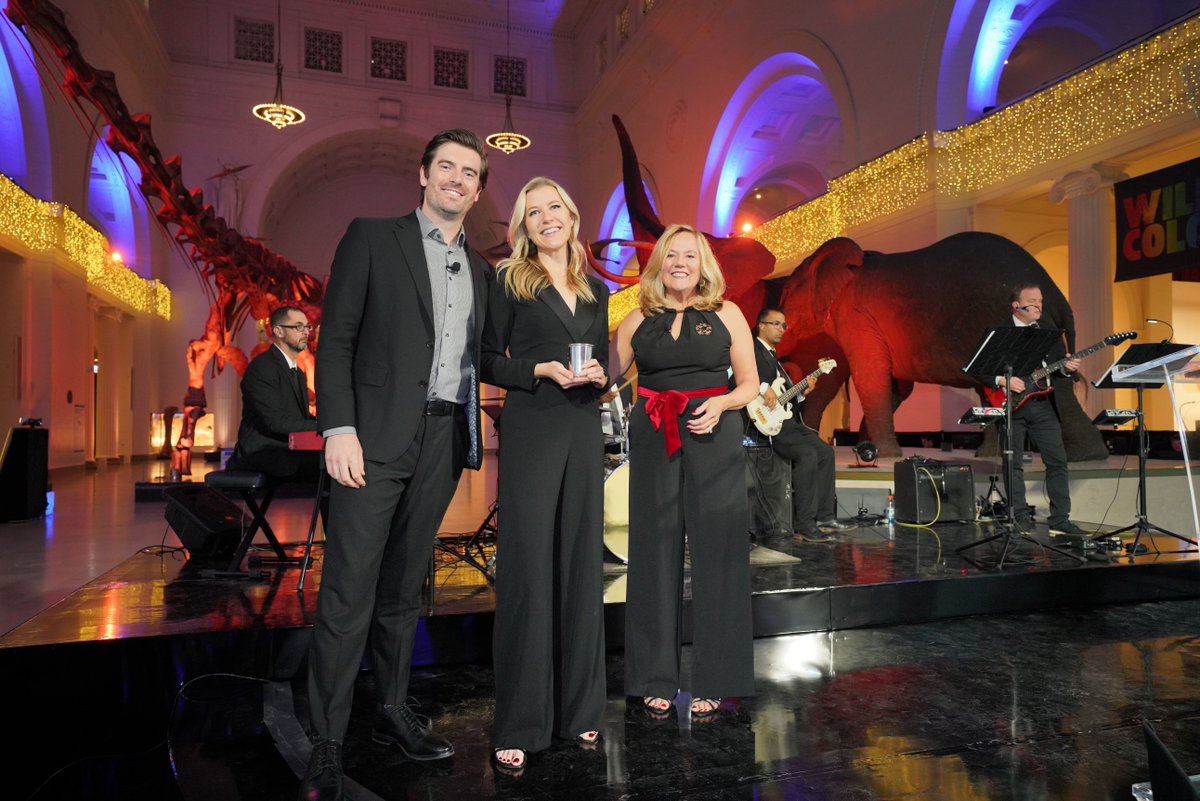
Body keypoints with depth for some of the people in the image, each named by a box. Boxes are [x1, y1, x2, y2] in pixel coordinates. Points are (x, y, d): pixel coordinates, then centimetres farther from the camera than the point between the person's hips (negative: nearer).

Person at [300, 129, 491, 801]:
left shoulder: (481, 268, 17)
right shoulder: (373, 238, 2)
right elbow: (336, 338, -4)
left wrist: (472, 438, 7)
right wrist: (339, 429, -13)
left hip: (444, 442, 5)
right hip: (378, 437, -5)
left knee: (405, 586, 14)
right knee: (349, 590, -4)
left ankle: (394, 712, 27)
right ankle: (328, 746, 7)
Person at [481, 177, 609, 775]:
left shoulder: (596, 291, 16)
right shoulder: (510, 282, 3)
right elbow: (488, 362, 0)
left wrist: (596, 376, -2)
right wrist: (543, 370, -14)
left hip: (583, 432, 5)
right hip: (530, 430, -5)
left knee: (581, 564, 7)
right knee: (528, 568, -5)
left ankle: (578, 709, 21)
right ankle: (519, 726, 6)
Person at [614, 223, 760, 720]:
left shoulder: (726, 315, 7)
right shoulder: (638, 321, 10)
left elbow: (750, 384, 7)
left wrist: (720, 403, -10)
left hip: (714, 440, -1)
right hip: (653, 442, 1)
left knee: (715, 554, 1)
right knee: (655, 555, 5)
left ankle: (713, 681, 14)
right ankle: (656, 680, 17)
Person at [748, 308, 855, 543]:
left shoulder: (772, 356, 25)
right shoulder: (752, 349, -4)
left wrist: (801, 392, 5)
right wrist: (764, 388, -30)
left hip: (784, 419, 10)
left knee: (825, 451, 4)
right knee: (807, 455, -25)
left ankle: (825, 516, 9)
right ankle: (803, 525, -18)